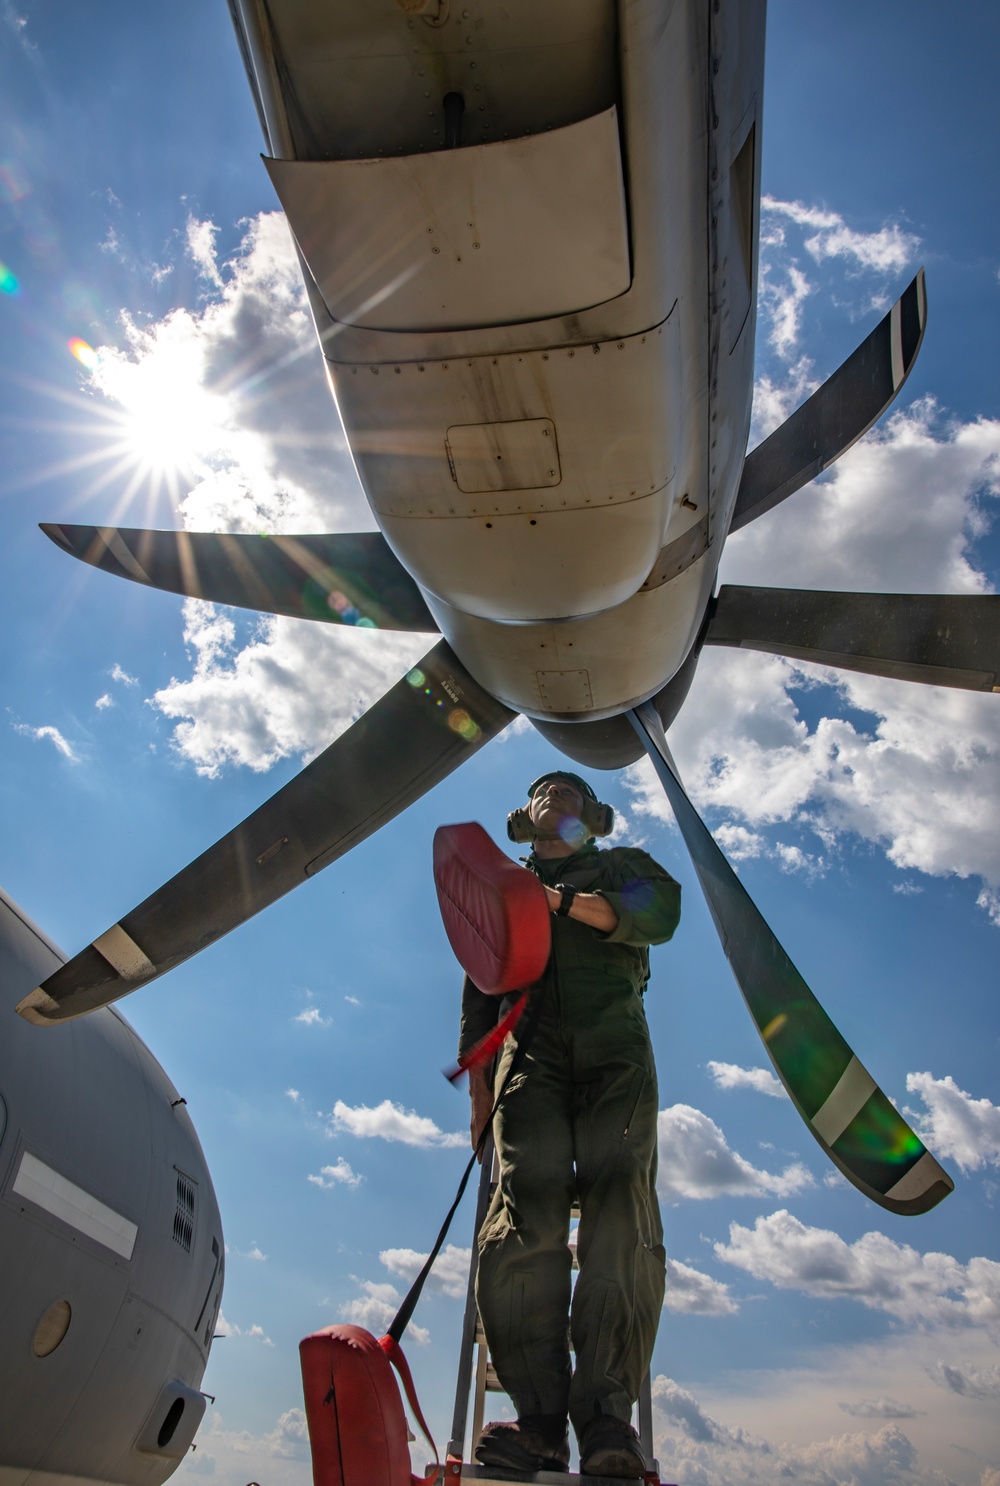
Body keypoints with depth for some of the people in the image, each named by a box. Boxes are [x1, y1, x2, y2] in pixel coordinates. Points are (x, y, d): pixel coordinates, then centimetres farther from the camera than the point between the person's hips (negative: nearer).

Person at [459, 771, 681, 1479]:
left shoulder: (621, 865, 24)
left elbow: (661, 910, 0)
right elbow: (478, 995, 22)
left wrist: (567, 902, -10)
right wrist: (478, 1086, 9)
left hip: (616, 1052, -1)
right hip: (531, 1053, 1)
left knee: (621, 1217, -17)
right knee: (527, 1209, -19)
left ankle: (607, 1414, -19)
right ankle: (540, 1420, -19)